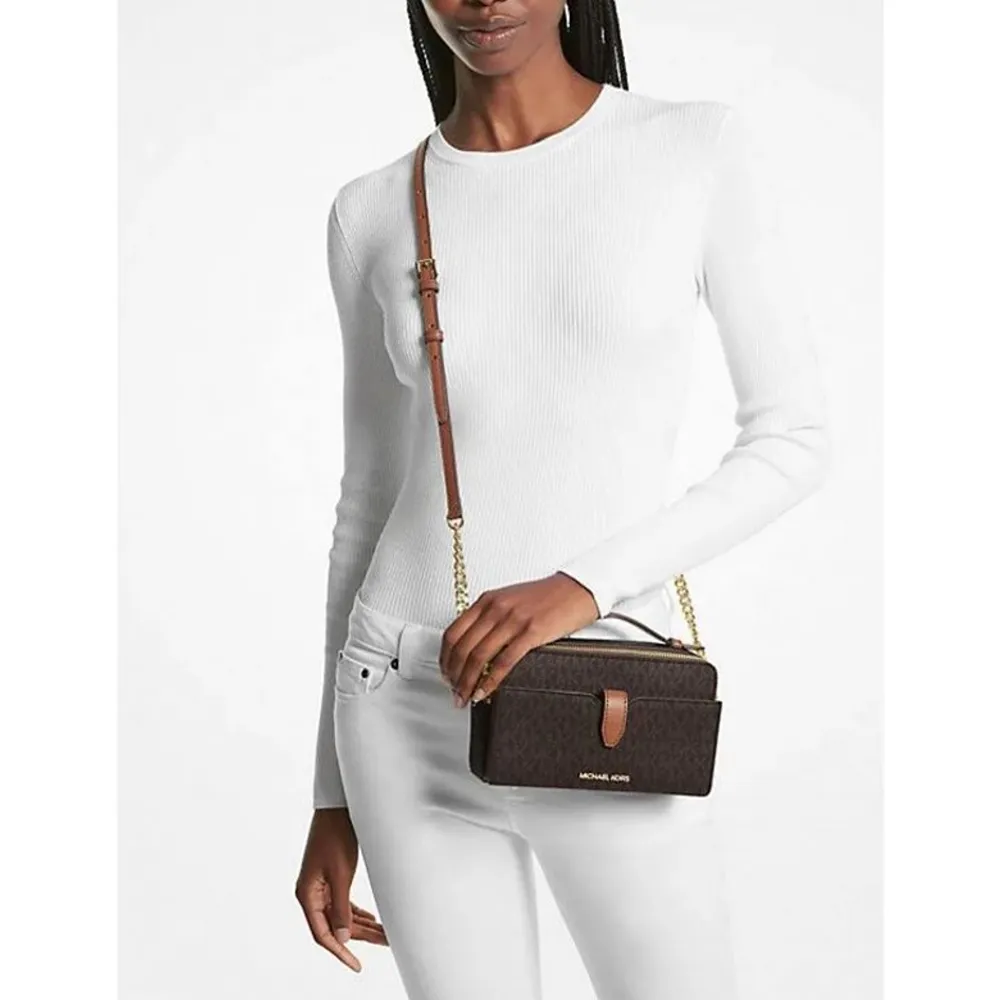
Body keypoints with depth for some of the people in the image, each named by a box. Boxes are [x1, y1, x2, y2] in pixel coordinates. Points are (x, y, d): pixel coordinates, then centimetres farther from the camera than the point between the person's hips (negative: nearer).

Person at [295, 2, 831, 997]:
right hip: (413, 702, 2)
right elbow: (370, 498, 9)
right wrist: (334, 798, 10)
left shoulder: (702, 148, -3)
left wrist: (587, 583, -18)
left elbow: (795, 440, -3)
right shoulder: (373, 214, 3)